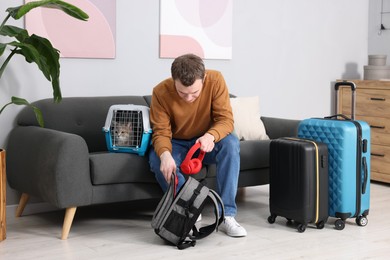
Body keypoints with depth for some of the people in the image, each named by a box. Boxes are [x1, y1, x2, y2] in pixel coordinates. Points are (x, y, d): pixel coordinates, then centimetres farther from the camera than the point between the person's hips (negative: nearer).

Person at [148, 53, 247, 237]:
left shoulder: (215, 80, -23)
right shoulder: (161, 92, -23)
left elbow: (226, 120, -23)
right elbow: (161, 133, -21)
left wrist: (210, 136, -46)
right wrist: (165, 154, -44)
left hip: (207, 143, 1)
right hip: (176, 144, 0)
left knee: (231, 143, -31)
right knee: (157, 159, -33)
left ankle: (226, 215, -28)